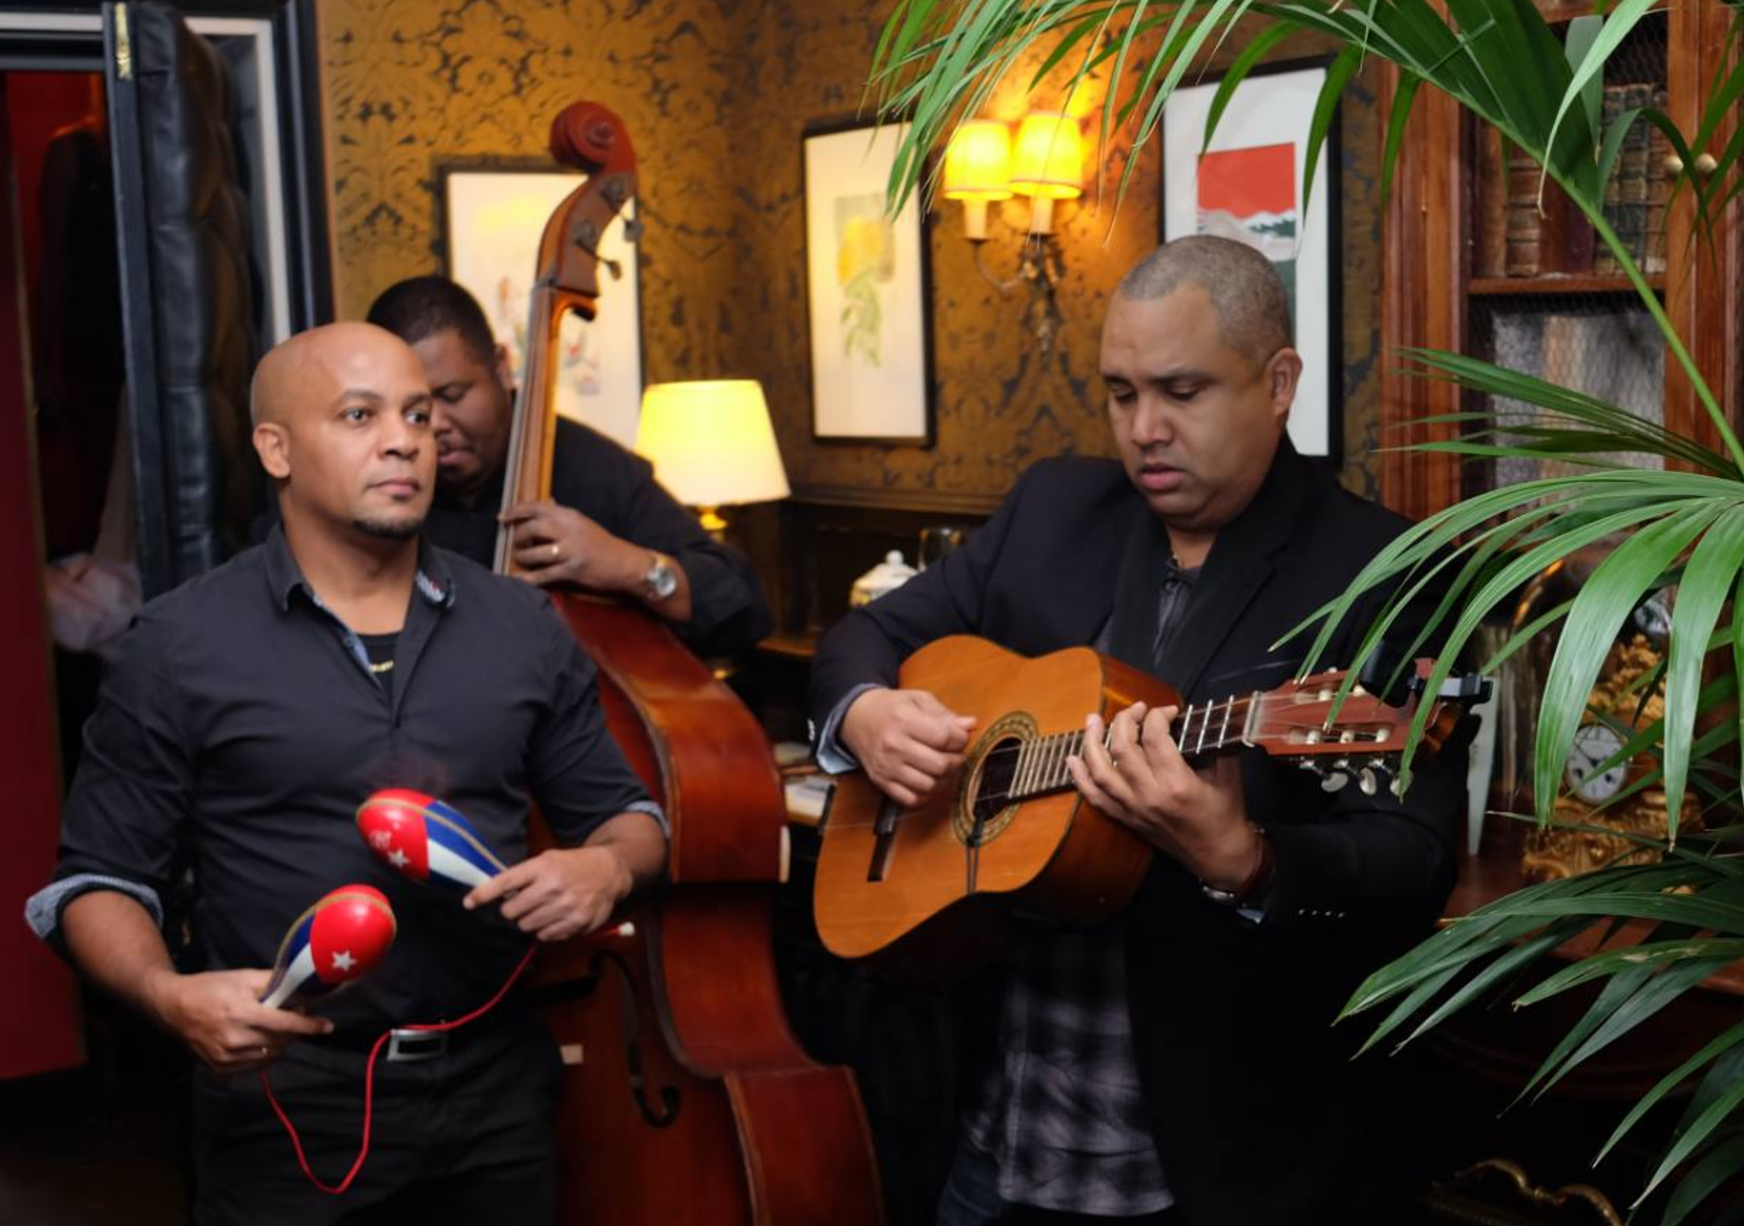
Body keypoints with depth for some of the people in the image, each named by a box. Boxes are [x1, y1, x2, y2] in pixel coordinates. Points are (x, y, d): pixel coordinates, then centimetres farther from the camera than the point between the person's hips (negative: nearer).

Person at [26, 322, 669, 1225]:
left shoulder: (523, 627, 5)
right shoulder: (181, 644, -4)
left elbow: (622, 810, 13)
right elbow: (100, 876, -1)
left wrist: (610, 865, -9)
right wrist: (167, 995, -19)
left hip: (501, 1091, 4)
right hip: (288, 1109, -3)